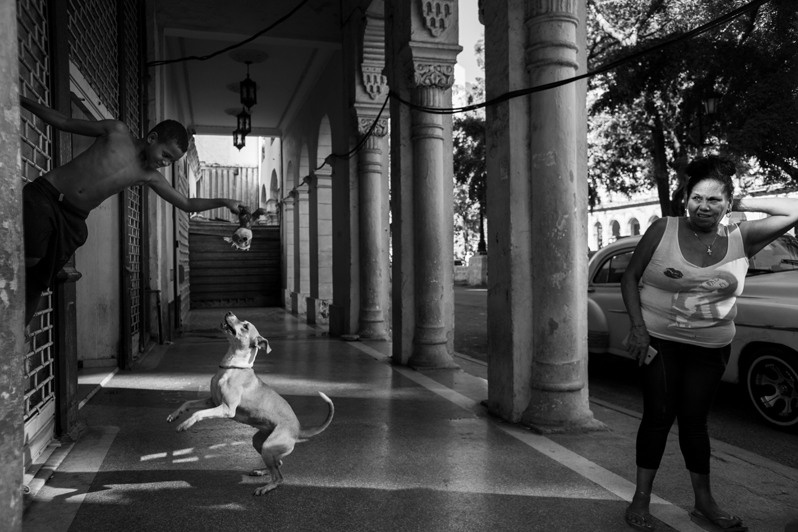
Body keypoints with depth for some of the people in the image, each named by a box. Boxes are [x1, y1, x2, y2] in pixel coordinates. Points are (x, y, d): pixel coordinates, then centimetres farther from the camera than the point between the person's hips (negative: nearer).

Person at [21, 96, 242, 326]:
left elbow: (186, 204, 11)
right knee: (31, 257, -24)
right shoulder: (117, 132, -3)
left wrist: (224, 202, 5)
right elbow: (65, 122, 6)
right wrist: (22, 101, 2)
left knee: (38, 284, 0)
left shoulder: (149, 177, 5)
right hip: (44, 195, -3)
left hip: (72, 218, 3)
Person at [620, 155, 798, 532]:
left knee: (694, 420, 12)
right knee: (658, 417, 1)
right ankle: (641, 500, 13)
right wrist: (638, 327, -12)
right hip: (658, 341, -2)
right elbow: (630, 278, -3)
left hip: (710, 348, 2)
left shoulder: (740, 239, -1)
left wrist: (742, 203, -4)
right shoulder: (663, 230, -6)